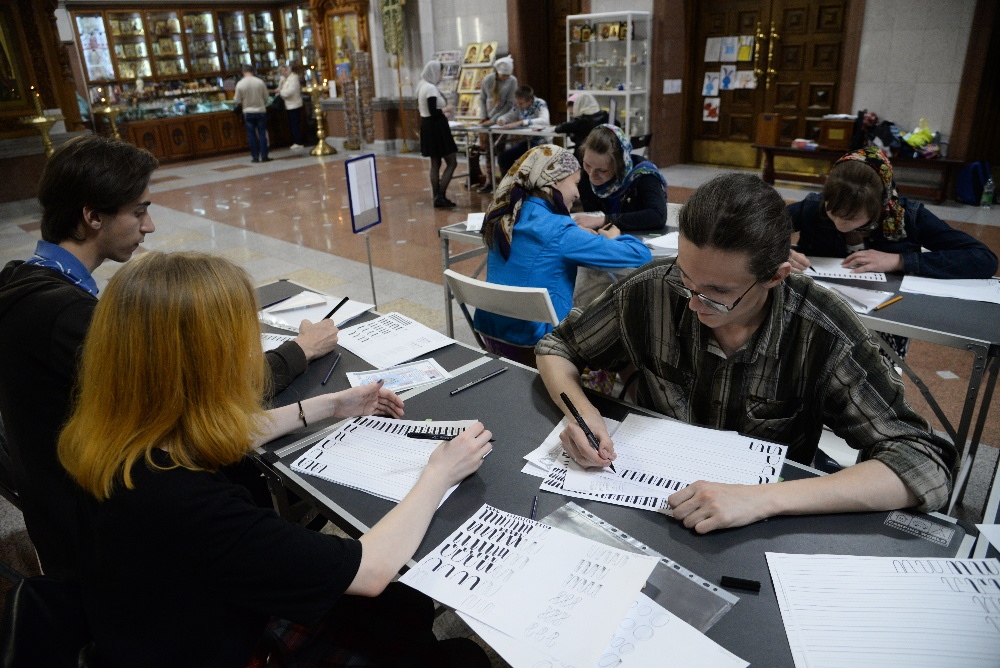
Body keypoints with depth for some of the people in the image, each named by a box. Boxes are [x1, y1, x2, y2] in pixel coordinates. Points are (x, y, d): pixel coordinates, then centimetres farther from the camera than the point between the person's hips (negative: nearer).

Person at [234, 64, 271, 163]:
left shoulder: (240, 84, -8)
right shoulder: (260, 82, -7)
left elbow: (238, 101, -2)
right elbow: (266, 97, 1)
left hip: (248, 112, 0)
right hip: (261, 111, 0)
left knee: (251, 135, 7)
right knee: (262, 134, 5)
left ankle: (255, 157, 7)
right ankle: (264, 156, 2)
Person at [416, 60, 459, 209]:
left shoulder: (422, 86, 12)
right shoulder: (431, 88, -18)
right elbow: (433, 112, -25)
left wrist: (442, 107, 12)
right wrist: (446, 109, -8)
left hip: (427, 125, 10)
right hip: (436, 127, -10)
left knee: (435, 163, 13)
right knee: (452, 162, -5)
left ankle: (437, 197, 15)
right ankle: (440, 196, -8)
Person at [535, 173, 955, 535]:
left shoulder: (822, 334, -20)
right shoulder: (652, 291, -15)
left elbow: (925, 467, -22)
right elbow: (556, 348, 0)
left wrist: (762, 499, -34)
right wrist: (582, 412, -22)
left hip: (768, 531, -1)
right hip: (648, 499, 1)